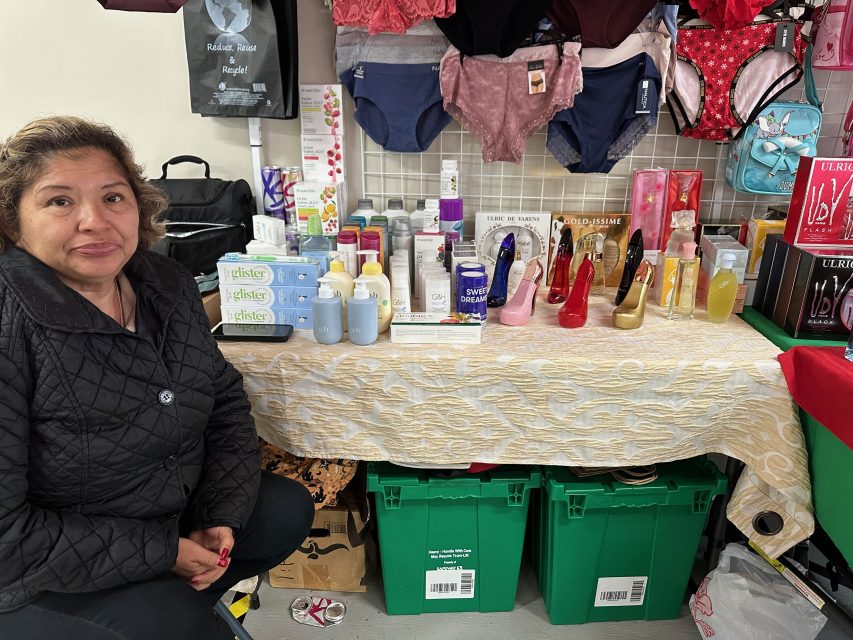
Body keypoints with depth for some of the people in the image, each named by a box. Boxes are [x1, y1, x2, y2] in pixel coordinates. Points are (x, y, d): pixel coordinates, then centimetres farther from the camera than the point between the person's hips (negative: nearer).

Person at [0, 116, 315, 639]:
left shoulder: (169, 284, -6)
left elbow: (224, 400, 1)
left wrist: (220, 516, -9)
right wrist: (160, 553, -22)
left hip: (177, 510, 7)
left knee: (288, 509, 7)